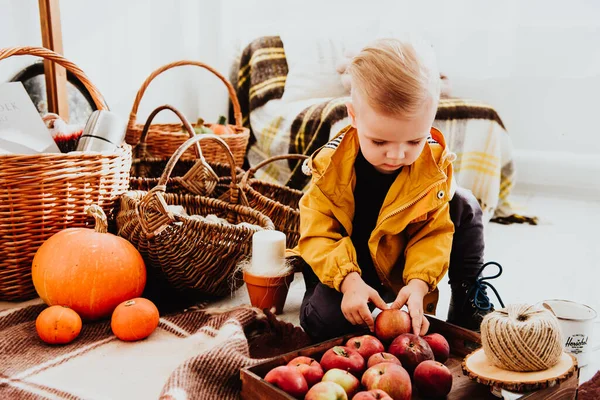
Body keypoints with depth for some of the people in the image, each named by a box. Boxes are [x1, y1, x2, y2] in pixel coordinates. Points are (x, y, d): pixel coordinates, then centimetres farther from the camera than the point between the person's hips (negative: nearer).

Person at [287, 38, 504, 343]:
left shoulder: (436, 164, -18)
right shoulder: (330, 165, -24)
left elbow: (434, 232, -15)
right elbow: (317, 234, -22)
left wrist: (418, 282, -33)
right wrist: (348, 281, -39)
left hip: (403, 261, 3)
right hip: (348, 263, -2)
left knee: (464, 207, -12)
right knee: (324, 320, -31)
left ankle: (470, 304, 5)